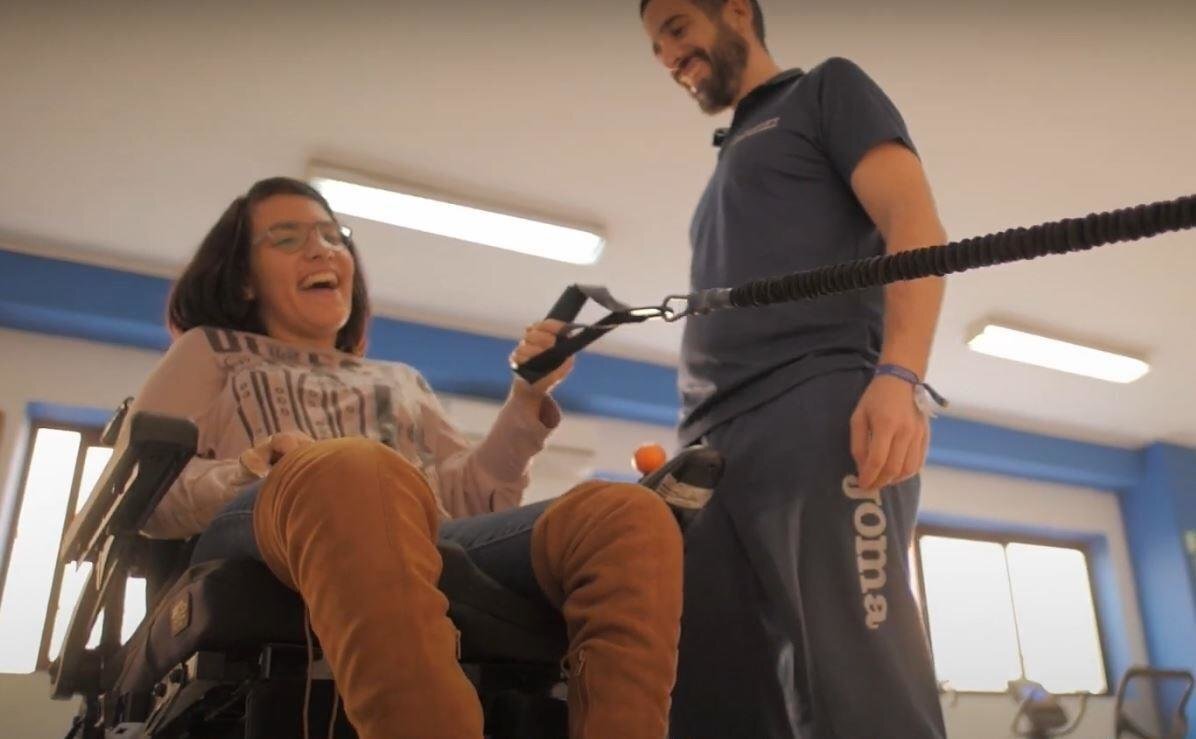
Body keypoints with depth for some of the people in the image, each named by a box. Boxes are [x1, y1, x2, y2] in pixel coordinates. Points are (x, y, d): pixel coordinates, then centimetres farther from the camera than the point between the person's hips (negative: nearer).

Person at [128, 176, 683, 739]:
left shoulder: (402, 380, 38)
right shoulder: (211, 350, 30)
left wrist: (529, 398, 9)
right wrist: (254, 470, -7)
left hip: (429, 545, 4)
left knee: (629, 516, -27)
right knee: (357, 474, -41)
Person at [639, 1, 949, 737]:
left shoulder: (827, 90, 15)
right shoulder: (731, 161, 34)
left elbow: (915, 227, -2)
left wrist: (899, 375, -19)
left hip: (819, 411, -7)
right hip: (712, 449, 7)